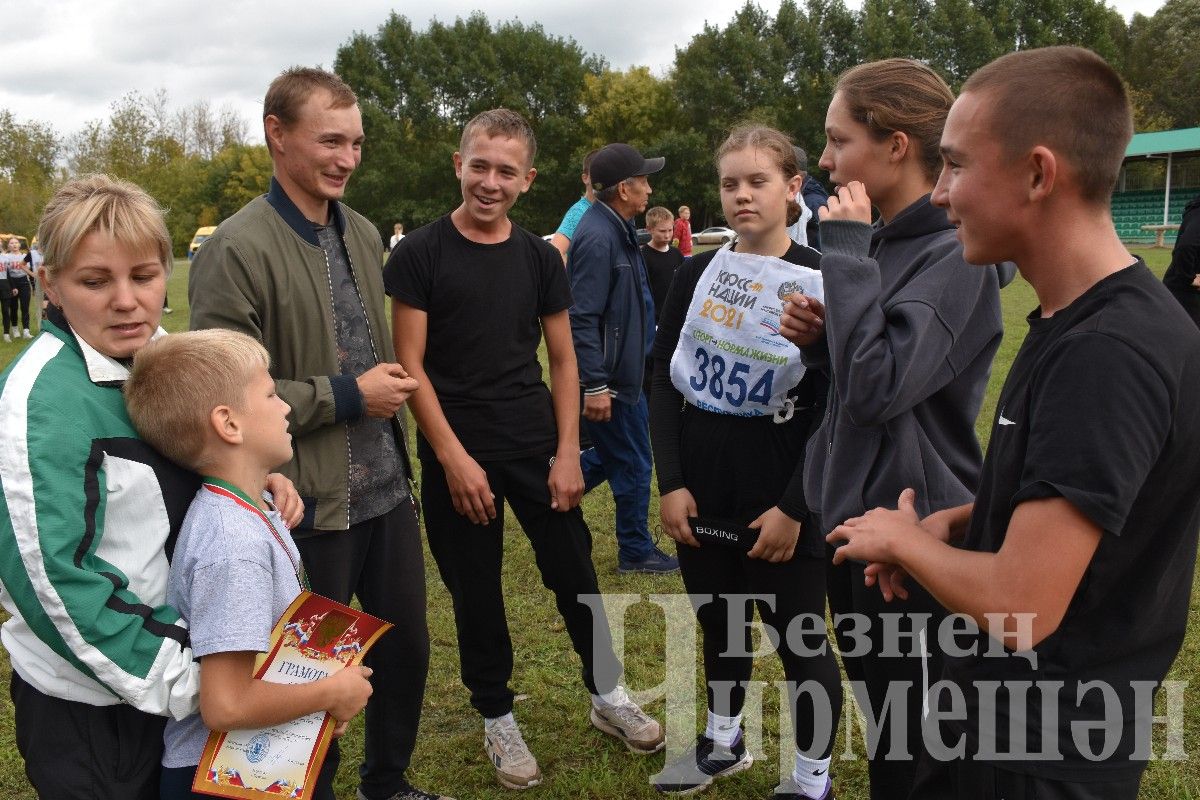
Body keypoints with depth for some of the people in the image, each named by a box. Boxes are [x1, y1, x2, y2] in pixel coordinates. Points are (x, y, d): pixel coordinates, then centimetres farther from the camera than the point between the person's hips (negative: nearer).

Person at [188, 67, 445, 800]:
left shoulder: (363, 234, 7)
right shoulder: (235, 251, -15)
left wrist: (391, 382, 5)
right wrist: (347, 395, -17)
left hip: (387, 489, 7)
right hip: (310, 502, -7)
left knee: (407, 647, 19)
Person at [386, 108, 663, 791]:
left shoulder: (541, 258, 4)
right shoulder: (420, 254, -6)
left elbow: (563, 360, 7)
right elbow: (411, 364, -9)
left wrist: (568, 452, -2)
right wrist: (453, 457, -14)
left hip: (538, 446, 3)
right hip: (457, 453, -2)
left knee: (575, 573, 9)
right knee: (476, 591, 9)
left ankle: (608, 694, 31)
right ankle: (497, 716, 29)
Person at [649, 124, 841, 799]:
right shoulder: (698, 274, 4)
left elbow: (834, 406, -10)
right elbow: (665, 378, 4)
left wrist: (794, 506, -14)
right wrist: (671, 482, -4)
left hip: (778, 494, -4)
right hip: (700, 486, 4)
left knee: (800, 638, 7)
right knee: (719, 622, 20)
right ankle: (724, 741, 43)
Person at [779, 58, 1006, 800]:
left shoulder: (955, 255, -19)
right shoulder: (883, 241, 9)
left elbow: (880, 388, -29)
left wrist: (846, 252, -22)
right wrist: (821, 337, -4)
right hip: (853, 517, 9)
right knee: (885, 722, 25)